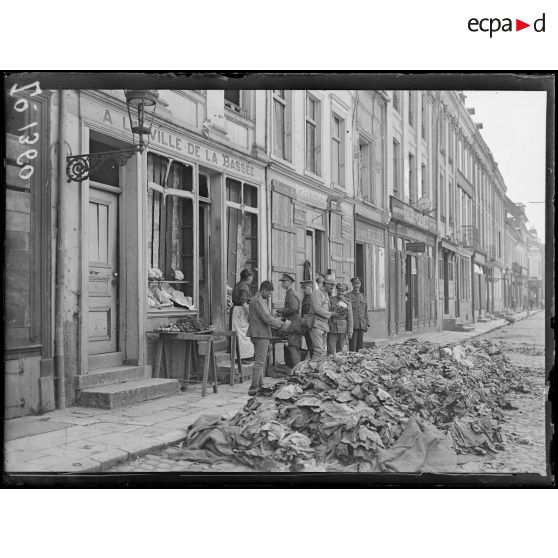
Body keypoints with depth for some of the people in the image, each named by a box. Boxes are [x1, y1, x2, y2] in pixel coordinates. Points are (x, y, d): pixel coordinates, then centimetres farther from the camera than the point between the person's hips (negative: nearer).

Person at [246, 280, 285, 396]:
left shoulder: (258, 300, 18)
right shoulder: (258, 301, -15)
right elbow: (267, 318, -21)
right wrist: (281, 323, -8)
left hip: (259, 334, 11)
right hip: (260, 335, -11)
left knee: (260, 361, 16)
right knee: (259, 362, -9)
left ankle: (260, 386, 22)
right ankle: (254, 388, -9)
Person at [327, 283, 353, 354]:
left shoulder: (348, 303, 9)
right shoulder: (331, 300, 3)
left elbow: (350, 318, 7)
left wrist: (350, 331, 1)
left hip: (343, 330, 2)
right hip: (332, 329, -2)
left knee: (340, 350, 5)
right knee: (331, 351, -6)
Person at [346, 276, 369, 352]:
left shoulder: (363, 296, 15)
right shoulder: (348, 296, -2)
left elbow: (366, 311, 18)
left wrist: (367, 324, 12)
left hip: (362, 325, 5)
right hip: (352, 325, -5)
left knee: (360, 346, 7)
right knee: (352, 346, -5)